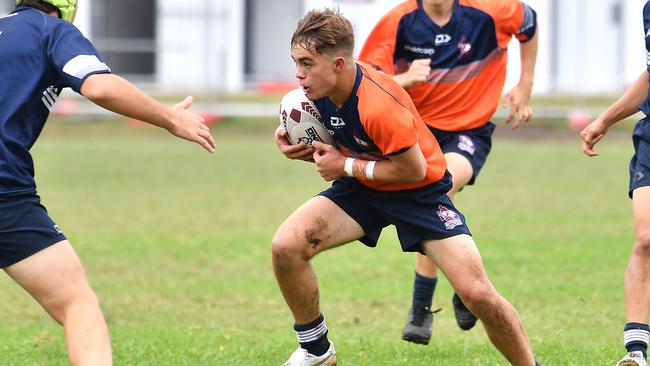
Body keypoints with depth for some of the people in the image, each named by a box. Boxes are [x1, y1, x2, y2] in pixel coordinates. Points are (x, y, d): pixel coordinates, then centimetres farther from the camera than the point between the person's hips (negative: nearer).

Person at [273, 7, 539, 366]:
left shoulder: (379, 107, -34)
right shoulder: (318, 89, -11)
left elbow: (414, 169, -26)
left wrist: (347, 166, -21)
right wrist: (298, 144, -11)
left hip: (420, 192, -6)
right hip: (361, 189, 6)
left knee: (478, 294, -18)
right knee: (286, 246, -16)